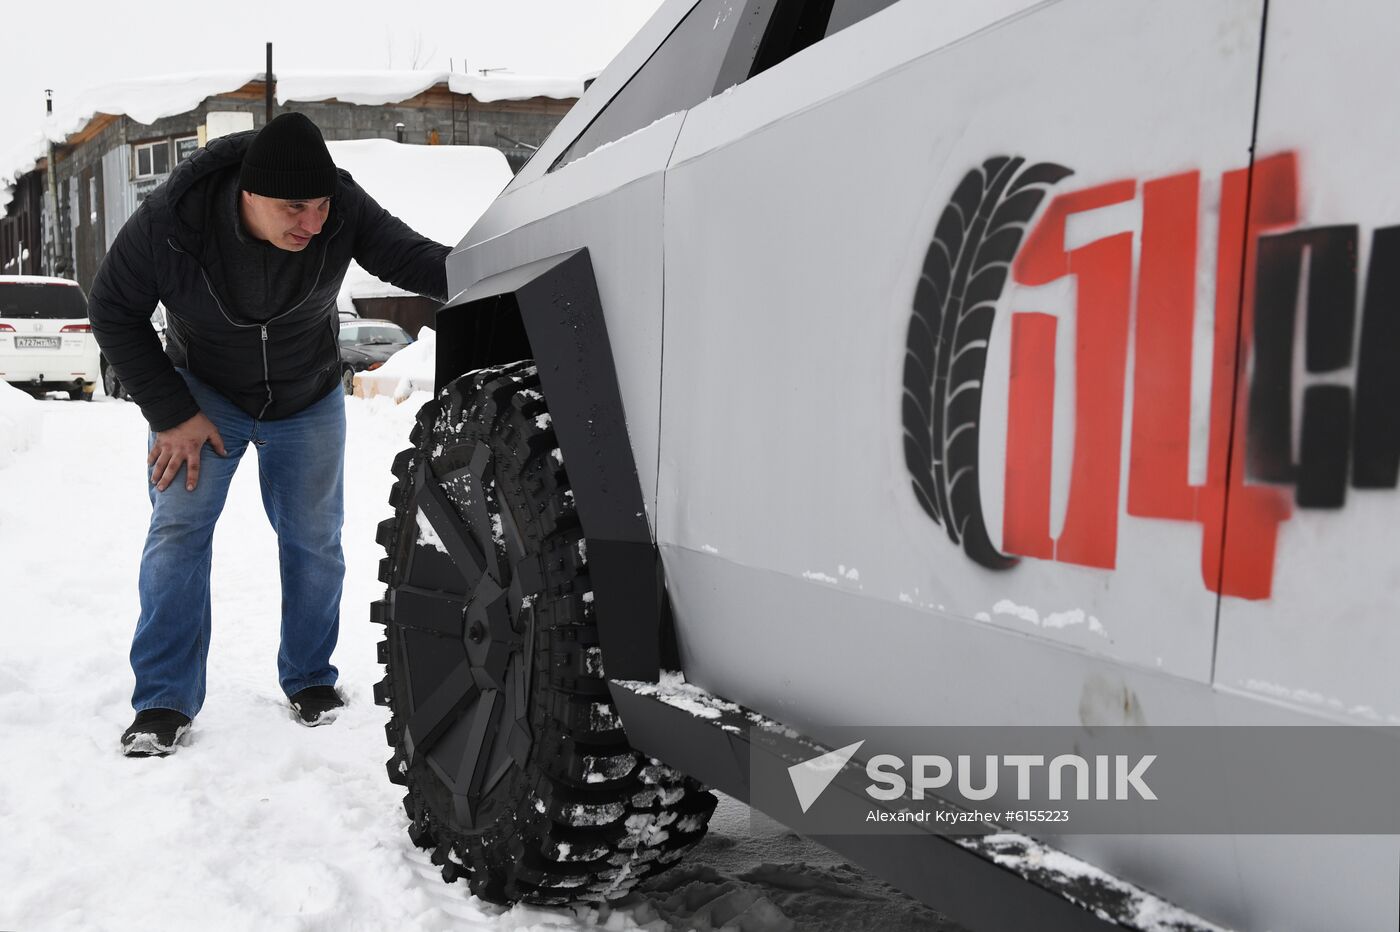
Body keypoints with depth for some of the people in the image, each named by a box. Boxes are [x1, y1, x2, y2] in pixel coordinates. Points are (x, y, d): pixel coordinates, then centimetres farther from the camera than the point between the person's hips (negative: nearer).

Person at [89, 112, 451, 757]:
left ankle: (310, 680, 23)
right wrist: (173, 414, -17)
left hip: (309, 402, 2)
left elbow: (412, 257, -21)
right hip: (202, 393, -1)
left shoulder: (343, 209, -28)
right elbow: (113, 312, -16)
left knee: (314, 539, 5)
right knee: (178, 529, -9)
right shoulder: (169, 220, -29)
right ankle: (164, 703, 1)